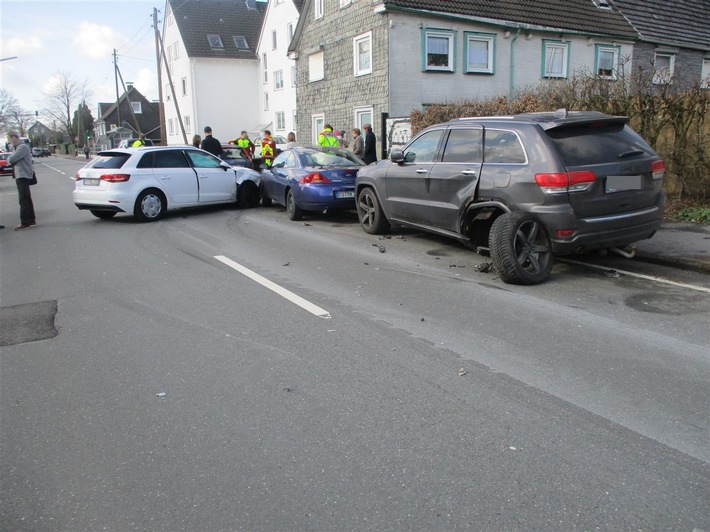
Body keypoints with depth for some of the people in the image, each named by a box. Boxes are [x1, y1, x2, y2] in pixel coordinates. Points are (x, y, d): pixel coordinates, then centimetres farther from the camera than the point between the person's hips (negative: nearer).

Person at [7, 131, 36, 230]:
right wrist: (11, 158, -5)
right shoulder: (19, 147, 17)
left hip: (23, 177, -10)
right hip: (21, 177, 10)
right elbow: (11, 160, 16)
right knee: (26, 200, 15)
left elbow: (11, 159, -21)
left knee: (24, 200, -9)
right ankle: (31, 220, 22)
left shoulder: (23, 147, -15)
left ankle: (25, 223, -7)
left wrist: (10, 157, -1)